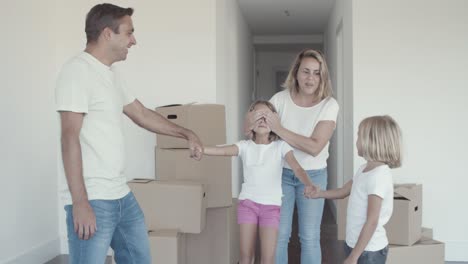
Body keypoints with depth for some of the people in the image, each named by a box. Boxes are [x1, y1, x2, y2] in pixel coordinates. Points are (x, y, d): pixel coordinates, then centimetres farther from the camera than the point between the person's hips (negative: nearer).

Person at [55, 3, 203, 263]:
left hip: (122, 194, 9)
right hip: (92, 200, -9)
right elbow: (69, 137, -18)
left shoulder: (112, 74, 13)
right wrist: (80, 202, -21)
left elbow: (141, 114, 25)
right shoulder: (77, 71, -13)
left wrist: (186, 133, 30)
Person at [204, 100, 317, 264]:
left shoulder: (281, 146, -4)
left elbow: (296, 167, -17)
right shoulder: (245, 146, 0)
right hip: (247, 202, 1)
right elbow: (223, 150, -17)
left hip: (271, 205, -1)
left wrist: (308, 184, -38)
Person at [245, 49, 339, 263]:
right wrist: (251, 119, -26)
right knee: (279, 235, 7)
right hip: (282, 173, 1)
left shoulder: (329, 105, -13)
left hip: (313, 176, -1)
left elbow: (314, 147, -23)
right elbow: (247, 129, -3)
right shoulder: (281, 98, -8)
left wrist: (279, 129, -24)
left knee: (310, 238, 6)